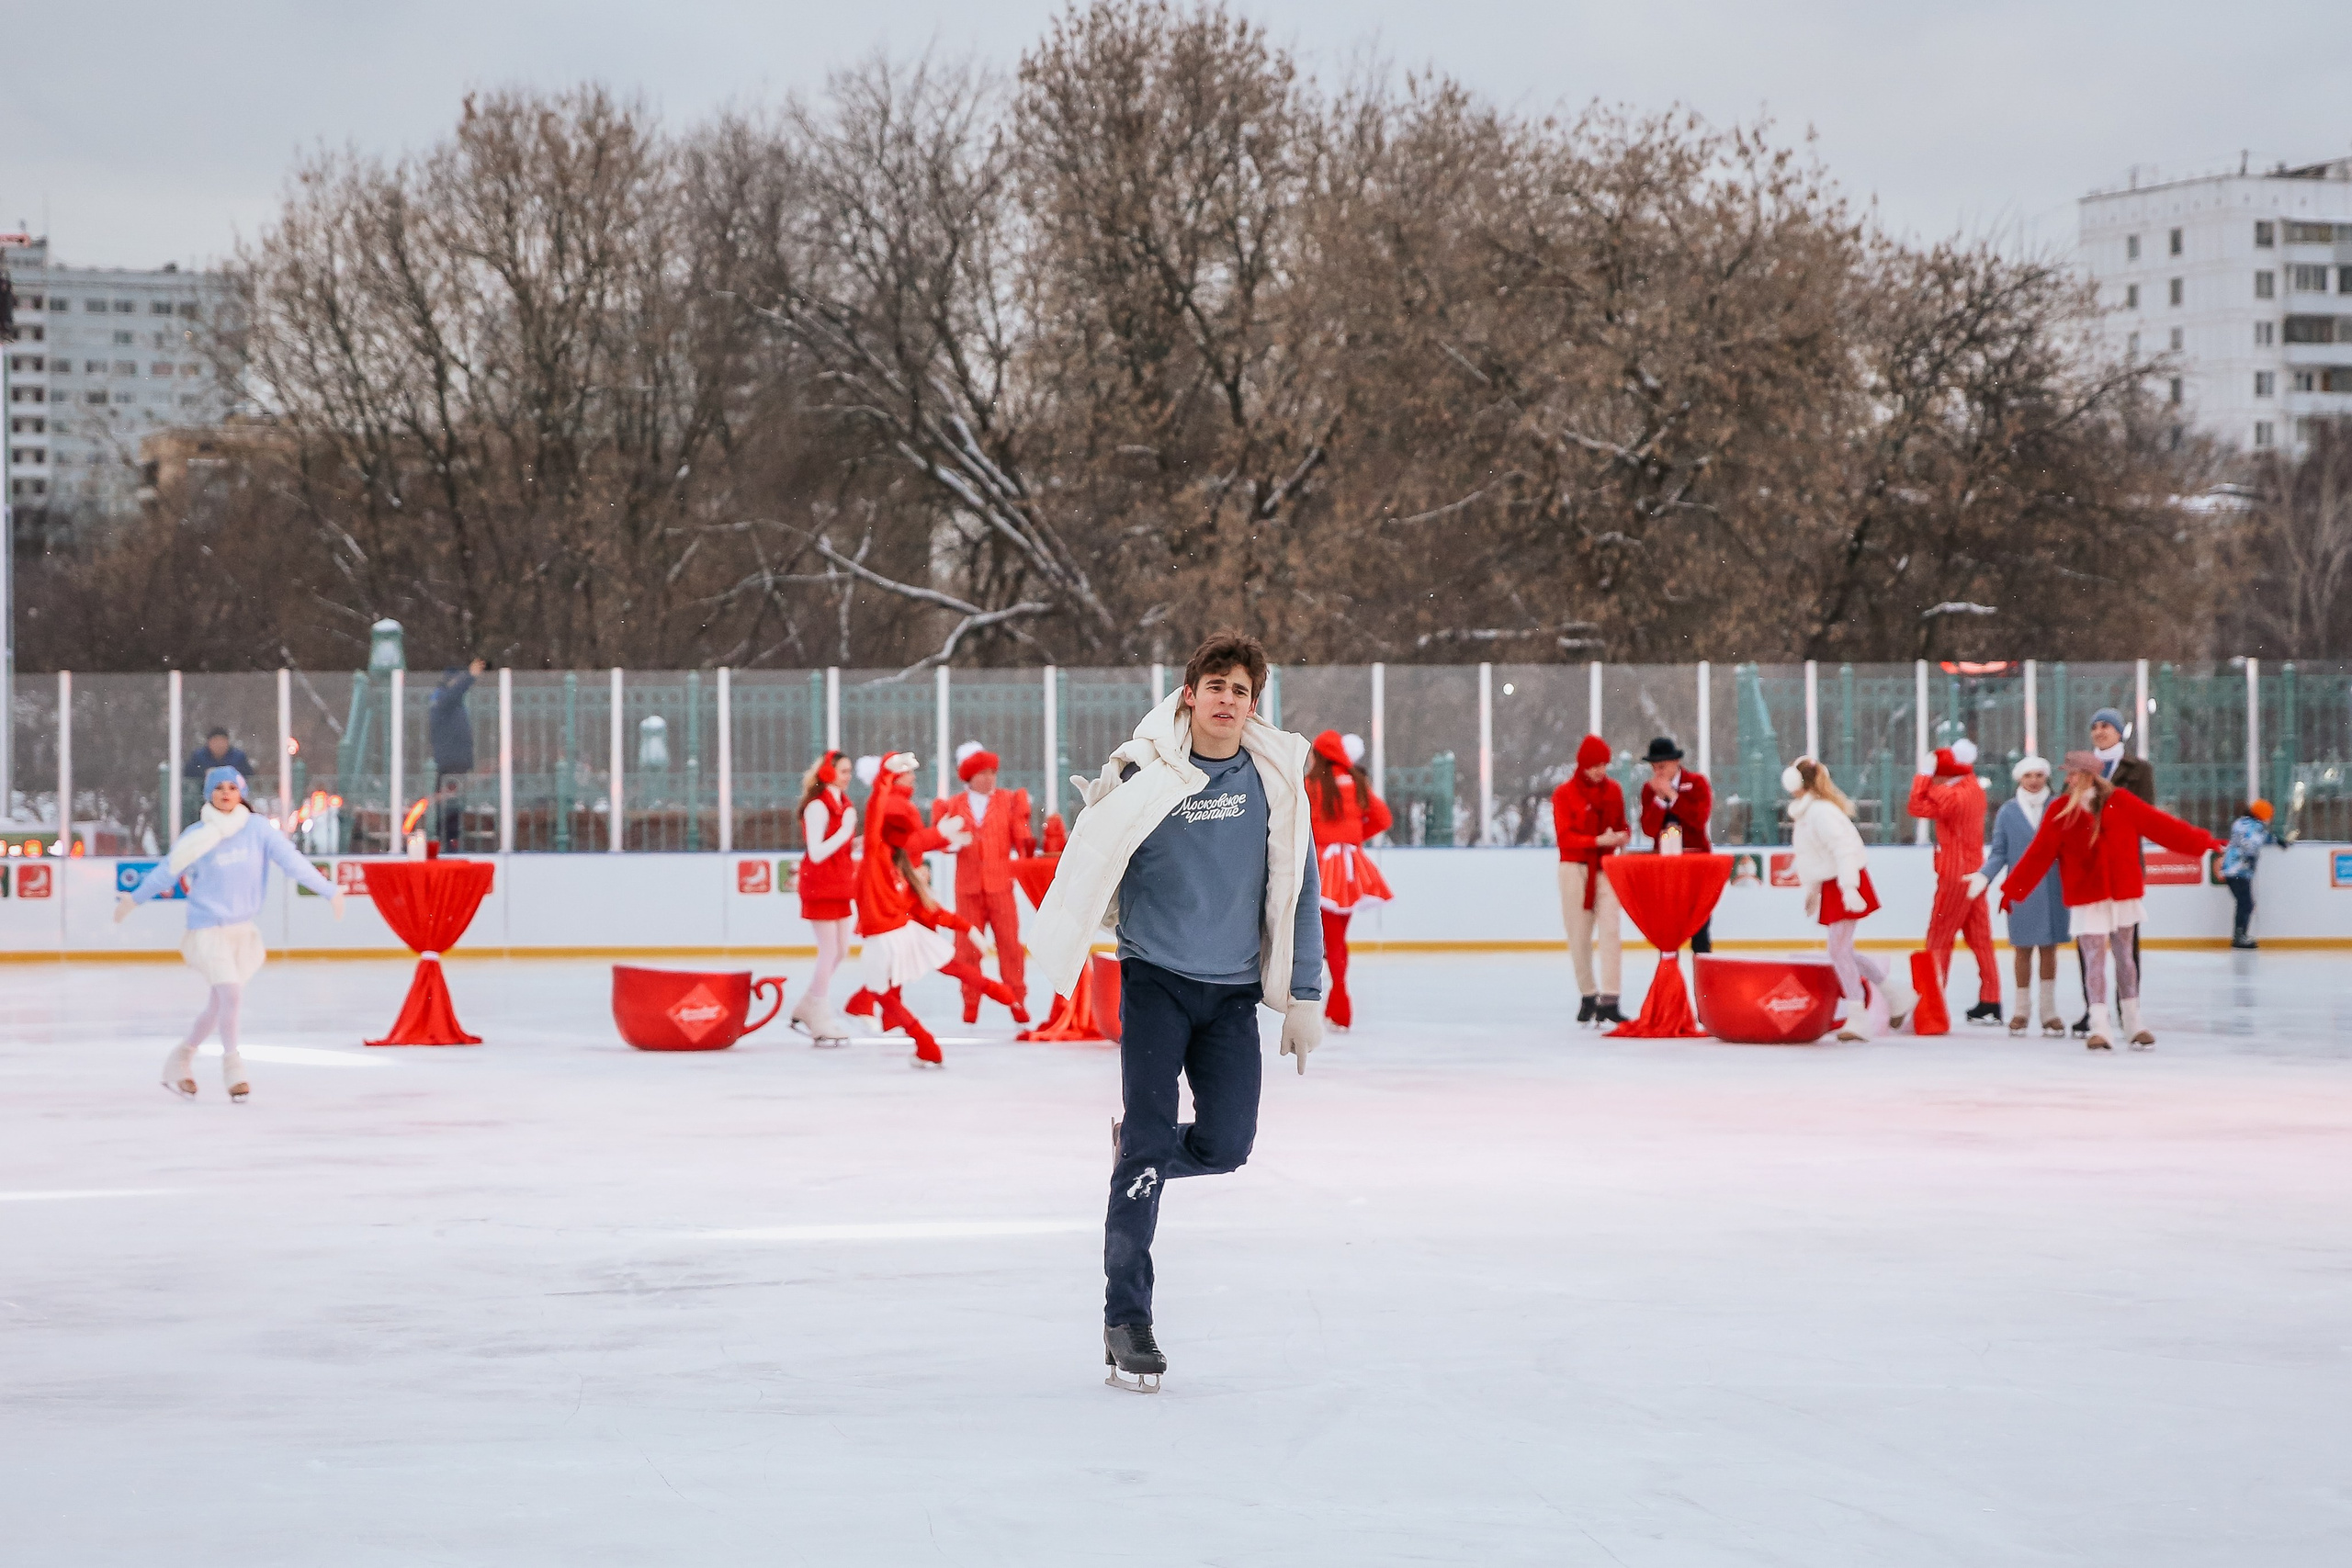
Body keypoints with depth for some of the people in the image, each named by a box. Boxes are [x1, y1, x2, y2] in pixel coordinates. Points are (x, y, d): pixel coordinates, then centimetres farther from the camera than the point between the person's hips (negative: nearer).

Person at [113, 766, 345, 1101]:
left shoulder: (258, 828, -3)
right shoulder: (197, 836, -7)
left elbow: (291, 860, -5)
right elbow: (167, 871, 4)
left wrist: (329, 891, -7)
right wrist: (133, 899, 13)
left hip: (243, 928, 4)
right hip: (209, 927, -4)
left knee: (220, 1003, 10)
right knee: (231, 994, -17)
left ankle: (180, 1060, 30)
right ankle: (233, 1067, 2)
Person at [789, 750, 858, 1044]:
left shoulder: (841, 804, 11)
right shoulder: (817, 807, -16)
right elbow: (816, 852, -23)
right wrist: (845, 831, -25)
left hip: (839, 886, 9)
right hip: (821, 886, -9)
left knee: (840, 951, 12)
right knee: (830, 952, -5)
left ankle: (805, 1010, 23)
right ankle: (821, 1024, 3)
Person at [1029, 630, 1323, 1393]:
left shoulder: (1276, 778, -1)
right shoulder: (1144, 775, -10)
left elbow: (1297, 891, 5)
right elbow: (1090, 871, -5)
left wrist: (1305, 997, 6)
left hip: (1234, 990, 3)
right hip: (1156, 979, -3)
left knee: (1226, 1147, -2)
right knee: (1150, 1144, -11)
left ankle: (1137, 1150, 33)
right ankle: (1126, 1321, -4)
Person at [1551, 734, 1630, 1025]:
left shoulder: (1613, 790, 9)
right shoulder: (1564, 794, -4)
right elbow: (1565, 837, -11)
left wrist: (1623, 835, -5)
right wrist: (1598, 840, -23)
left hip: (1606, 868, 2)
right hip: (1575, 868, -2)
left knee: (1611, 931, -12)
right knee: (1579, 935, 2)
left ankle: (1608, 1002, -17)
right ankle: (1587, 996, 18)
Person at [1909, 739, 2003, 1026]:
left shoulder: (1953, 796, -19)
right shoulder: (1974, 790, 10)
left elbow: (1918, 807, -19)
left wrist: (1924, 776, -11)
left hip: (1955, 877, -9)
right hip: (1974, 874, 9)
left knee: (1938, 940, -3)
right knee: (1980, 940, 9)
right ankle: (1990, 1004, 10)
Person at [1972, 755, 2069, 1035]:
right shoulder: (2008, 812, 3)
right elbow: (1999, 853, 3)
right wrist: (1984, 875, -11)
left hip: (2053, 893, 0)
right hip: (2020, 894, 0)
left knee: (2049, 950, 4)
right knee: (2023, 951, 5)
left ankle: (2049, 1011, 14)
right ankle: (2022, 1010, 18)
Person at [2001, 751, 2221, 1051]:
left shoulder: (2120, 803, -4)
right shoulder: (2060, 812, -4)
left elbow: (2160, 825, -1)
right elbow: (2039, 854, -3)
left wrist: (2202, 843, -1)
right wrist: (2012, 889, -6)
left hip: (2123, 895, 1)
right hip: (2086, 900, -1)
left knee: (2125, 957, 11)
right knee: (2094, 961, -5)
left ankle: (2133, 1023, 21)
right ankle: (2099, 1028, -5)